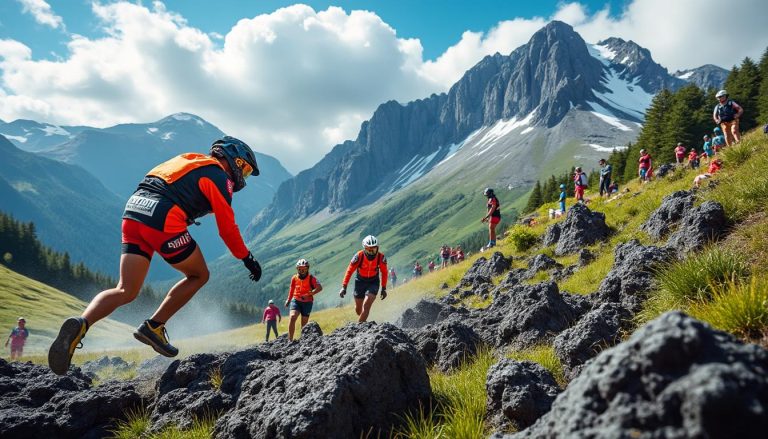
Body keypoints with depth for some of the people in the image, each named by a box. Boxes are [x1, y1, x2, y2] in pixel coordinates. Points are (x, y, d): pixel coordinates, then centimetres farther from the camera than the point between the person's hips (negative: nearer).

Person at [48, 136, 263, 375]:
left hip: (132, 214, 8)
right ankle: (153, 327, 8)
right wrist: (247, 258, 9)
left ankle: (80, 325, -17)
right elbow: (227, 226, 1)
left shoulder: (188, 160, 30)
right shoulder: (218, 176, 5)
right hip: (163, 221, -7)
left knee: (126, 291, 6)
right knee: (199, 275, 13)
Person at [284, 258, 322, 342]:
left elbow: (320, 288, -23)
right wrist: (288, 299, 21)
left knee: (304, 323, 5)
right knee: (292, 317, -21)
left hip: (307, 302, -1)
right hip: (296, 300, 1)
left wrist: (309, 294, -33)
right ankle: (290, 340, -20)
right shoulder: (294, 278, 2)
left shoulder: (311, 278, -9)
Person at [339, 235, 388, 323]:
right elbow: (349, 271, -16)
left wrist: (384, 288, -2)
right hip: (360, 282, 1)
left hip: (373, 282, -1)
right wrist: (344, 287, -20)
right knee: (358, 308, 11)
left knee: (366, 305, -21)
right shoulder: (359, 256, -24)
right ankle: (363, 321, 43)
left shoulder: (381, 257, -20)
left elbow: (384, 272, -4)